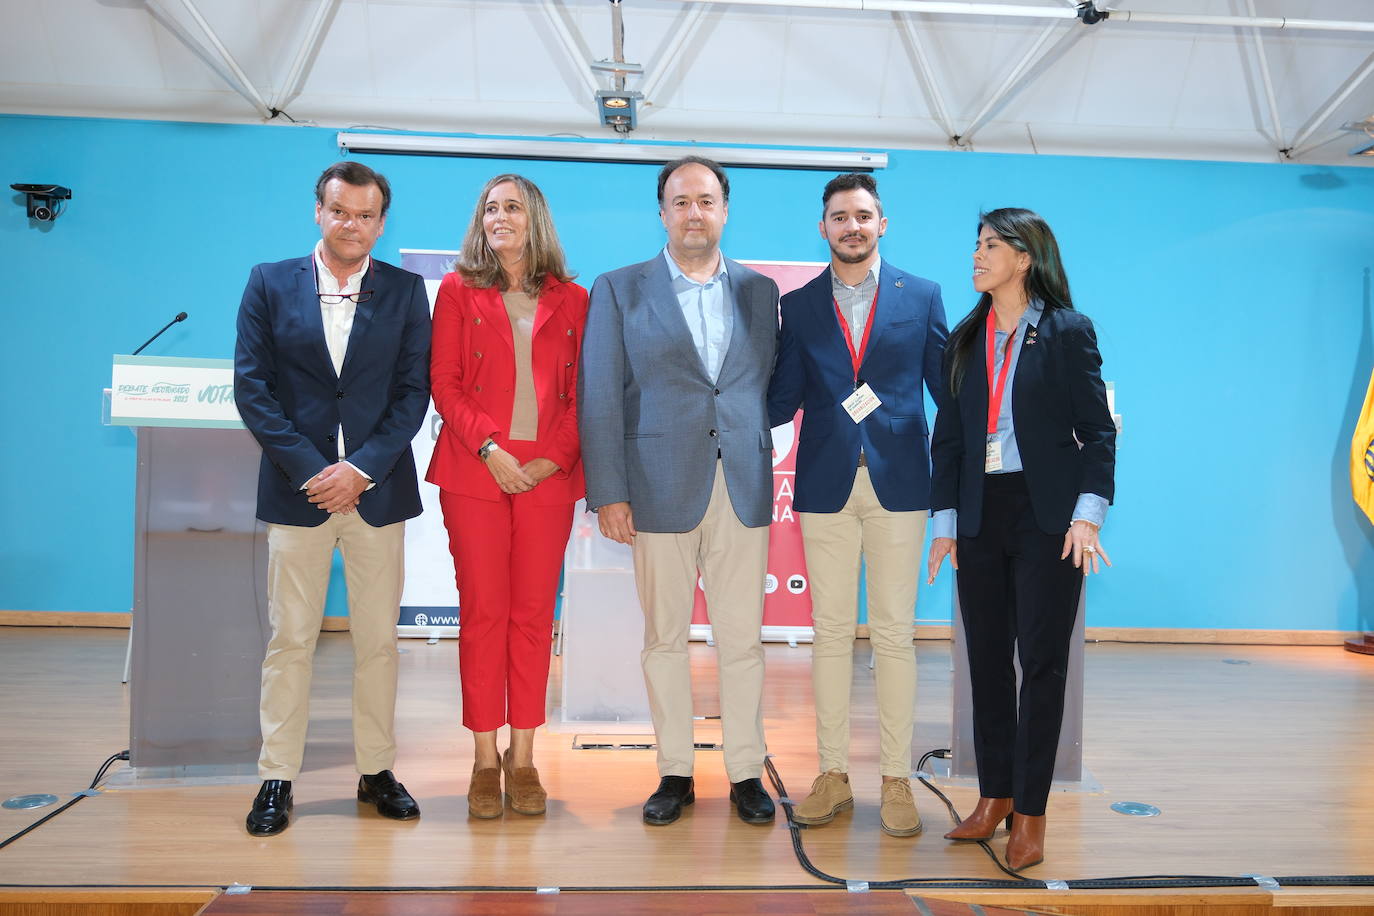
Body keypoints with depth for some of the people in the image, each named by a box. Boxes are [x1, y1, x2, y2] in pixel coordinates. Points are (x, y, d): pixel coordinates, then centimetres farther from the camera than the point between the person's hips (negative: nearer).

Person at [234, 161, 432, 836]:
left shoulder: (405, 291, 6)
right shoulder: (270, 283, 6)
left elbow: (414, 389, 1)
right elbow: (251, 384, 0)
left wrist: (362, 468, -10)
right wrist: (309, 468, -9)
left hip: (377, 487, 1)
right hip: (298, 484, 0)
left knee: (378, 639, 7)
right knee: (290, 639, 4)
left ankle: (376, 771, 19)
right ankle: (277, 778, 15)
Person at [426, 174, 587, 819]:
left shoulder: (571, 301, 11)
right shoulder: (457, 292, 9)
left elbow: (582, 394, 7)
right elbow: (445, 384, 2)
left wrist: (555, 457, -7)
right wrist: (489, 449, -11)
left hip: (547, 475, 1)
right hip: (474, 471, -1)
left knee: (534, 615, 3)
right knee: (482, 613, 1)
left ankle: (522, 756, 14)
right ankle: (484, 758, 11)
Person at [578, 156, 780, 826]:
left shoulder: (760, 291, 12)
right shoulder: (620, 290, 5)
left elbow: (774, 385, 15)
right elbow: (600, 398, -1)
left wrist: (757, 441, 0)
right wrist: (607, 493, -7)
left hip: (744, 490, 2)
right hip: (661, 489, -1)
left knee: (742, 639, 5)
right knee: (664, 638, 7)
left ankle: (746, 772, 19)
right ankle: (675, 772, 21)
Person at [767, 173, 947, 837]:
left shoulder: (921, 296, 7)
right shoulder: (797, 306, 9)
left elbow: (947, 386, 8)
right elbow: (782, 399, 8)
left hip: (898, 483, -1)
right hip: (826, 484, 1)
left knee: (894, 634, 3)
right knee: (830, 632, 7)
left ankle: (896, 781, 15)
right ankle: (833, 775, 18)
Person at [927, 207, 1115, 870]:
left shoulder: (1067, 332, -2)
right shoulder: (965, 340, 12)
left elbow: (1098, 431, -3)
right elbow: (949, 436, 11)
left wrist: (1087, 514, -13)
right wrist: (945, 521, 6)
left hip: (1047, 516, -4)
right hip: (981, 517, 5)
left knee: (1042, 661, 0)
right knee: (986, 658, 9)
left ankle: (1030, 813, 10)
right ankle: (994, 797, 21)